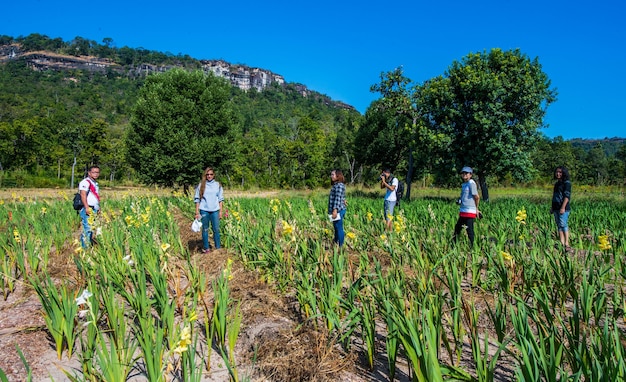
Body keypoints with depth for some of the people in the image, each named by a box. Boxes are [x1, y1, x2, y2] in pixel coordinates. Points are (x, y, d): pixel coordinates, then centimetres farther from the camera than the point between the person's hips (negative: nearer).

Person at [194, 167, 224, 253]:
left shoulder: (217, 185, 6)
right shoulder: (201, 185, 3)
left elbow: (220, 199, 8)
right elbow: (197, 199, 4)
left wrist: (220, 211, 3)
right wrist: (197, 211, -1)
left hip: (215, 210, 1)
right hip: (204, 210, -1)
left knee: (216, 229, 4)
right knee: (205, 229, 6)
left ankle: (218, 248, 14)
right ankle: (206, 248, 16)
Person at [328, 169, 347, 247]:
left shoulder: (339, 185, -13)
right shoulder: (336, 185, 18)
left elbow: (338, 198, -21)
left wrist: (335, 210, -26)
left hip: (338, 210, -10)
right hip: (337, 210, 10)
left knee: (339, 228, -5)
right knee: (336, 228, 16)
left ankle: (340, 246, -1)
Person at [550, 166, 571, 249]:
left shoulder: (567, 183, -7)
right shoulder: (556, 184, 17)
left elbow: (567, 196, -15)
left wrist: (563, 207, -22)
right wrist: (552, 207, 20)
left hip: (563, 208, -8)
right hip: (556, 208, 8)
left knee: (563, 225, -9)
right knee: (559, 225, 8)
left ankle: (567, 244, -5)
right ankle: (561, 243, 12)